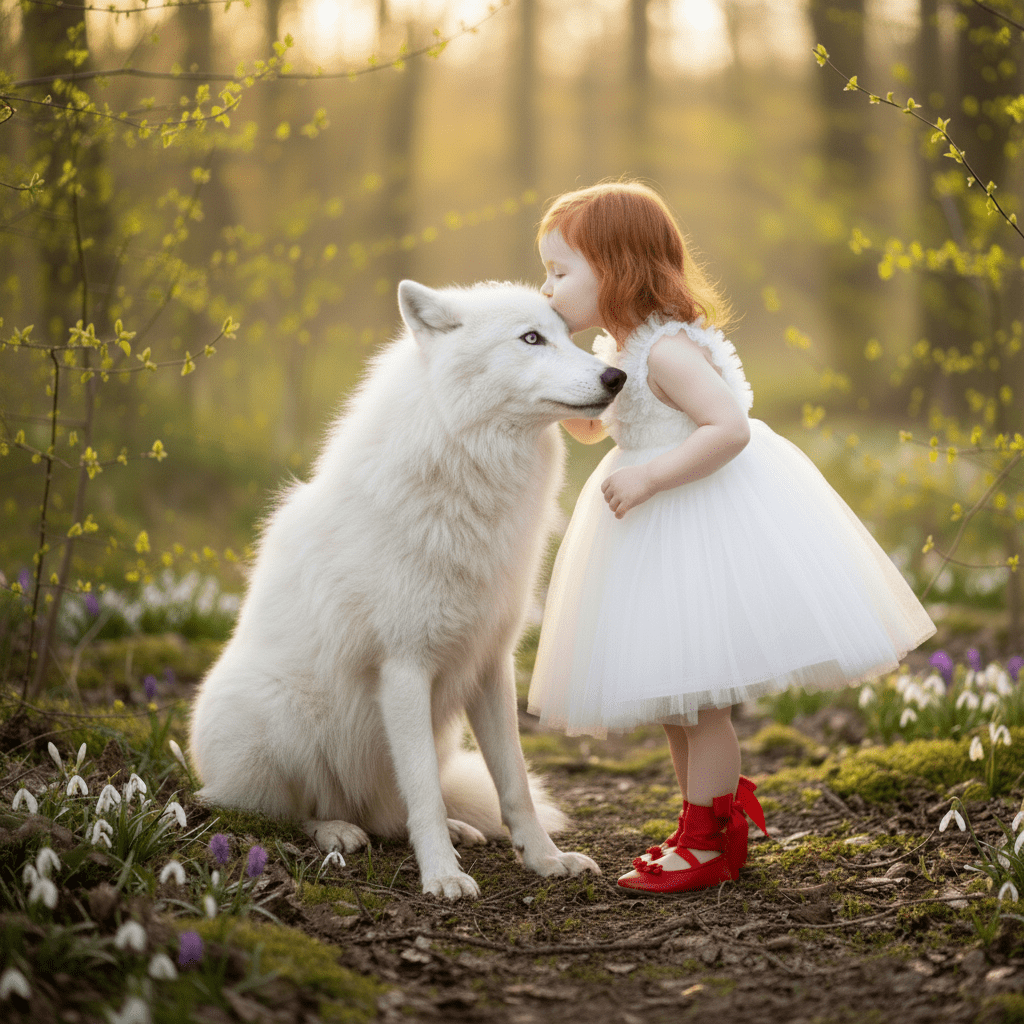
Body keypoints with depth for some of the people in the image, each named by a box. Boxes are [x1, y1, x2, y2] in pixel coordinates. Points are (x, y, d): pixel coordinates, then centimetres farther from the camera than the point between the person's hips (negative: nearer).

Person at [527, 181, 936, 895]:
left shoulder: (668, 349, -21)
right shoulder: (614, 348, 8)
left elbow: (730, 428, -30)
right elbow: (591, 428, 23)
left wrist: (649, 476, -29)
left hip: (708, 525, -10)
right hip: (663, 531, 10)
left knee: (694, 688, -5)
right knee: (674, 694, 17)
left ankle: (711, 843, 7)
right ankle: (705, 825, 30)